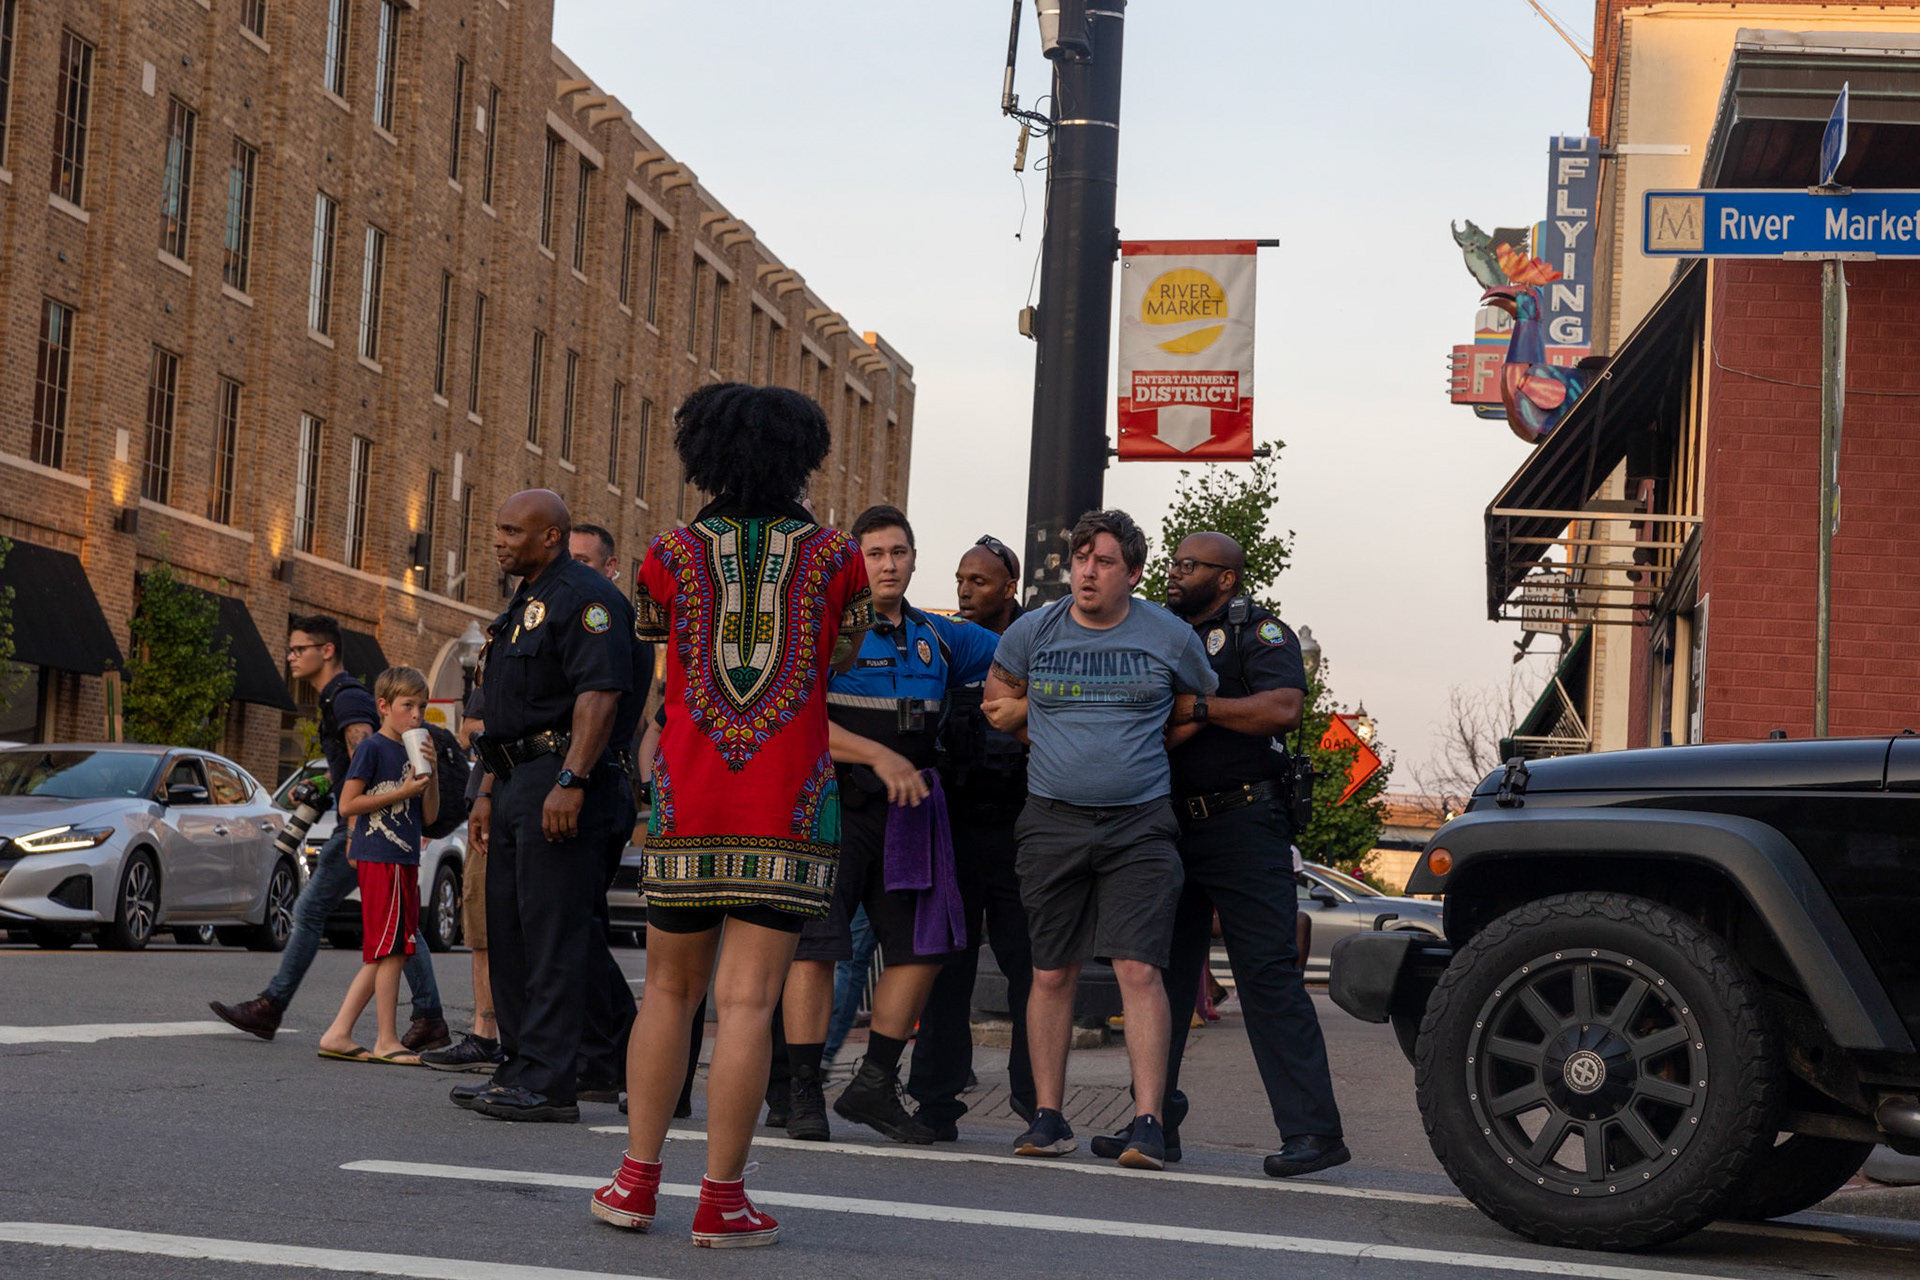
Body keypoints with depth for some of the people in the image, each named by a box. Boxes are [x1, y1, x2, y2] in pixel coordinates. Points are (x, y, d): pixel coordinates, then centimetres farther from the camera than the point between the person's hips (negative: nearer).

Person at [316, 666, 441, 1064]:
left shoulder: (413, 751, 17)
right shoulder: (372, 748, -5)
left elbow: (429, 816, 17)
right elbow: (347, 805, -12)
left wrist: (432, 774, 1)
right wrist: (402, 793, -13)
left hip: (405, 860, 8)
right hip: (379, 858, -8)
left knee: (383, 954, 9)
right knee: (390, 949, -6)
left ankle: (338, 1035, 12)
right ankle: (387, 1042, 0)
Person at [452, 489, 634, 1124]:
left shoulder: (584, 596, -9)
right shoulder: (523, 606, 23)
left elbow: (600, 694, -21)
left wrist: (570, 782, -28)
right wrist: (488, 791, 24)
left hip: (559, 778, -11)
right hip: (517, 782, 11)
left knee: (553, 935, -10)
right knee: (508, 933, 12)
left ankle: (549, 1084, -10)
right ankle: (520, 1069, 18)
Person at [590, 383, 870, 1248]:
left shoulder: (671, 556, 5)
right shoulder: (835, 558, 3)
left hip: (686, 802, 2)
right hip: (790, 805, -2)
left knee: (670, 989, 13)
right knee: (748, 1002, -4)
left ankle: (637, 1178, 11)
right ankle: (721, 1201, -3)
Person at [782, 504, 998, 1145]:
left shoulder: (940, 638, 14)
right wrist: (879, 755, -19)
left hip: (905, 807, 6)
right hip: (832, 804, -5)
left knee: (922, 946, 5)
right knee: (813, 946, -8)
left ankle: (875, 1086, 16)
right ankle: (804, 1092, -1)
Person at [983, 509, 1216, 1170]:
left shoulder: (1171, 637, 1)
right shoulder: (1032, 632, 5)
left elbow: (1197, 714, 16)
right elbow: (998, 704, 21)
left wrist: (1135, 742, 8)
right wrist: (1058, 733, 10)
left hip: (1139, 824, -2)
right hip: (1052, 822, 2)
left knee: (1139, 969, -11)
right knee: (1052, 973, 5)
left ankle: (1148, 1123, -12)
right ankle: (1047, 1117, 13)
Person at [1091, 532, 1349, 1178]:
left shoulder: (1259, 633, -1)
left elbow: (1284, 708, -19)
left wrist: (1201, 708, -16)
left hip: (1243, 827, -7)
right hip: (1171, 827, 7)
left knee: (1268, 975, -11)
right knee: (1163, 973, 9)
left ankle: (1313, 1130, -11)